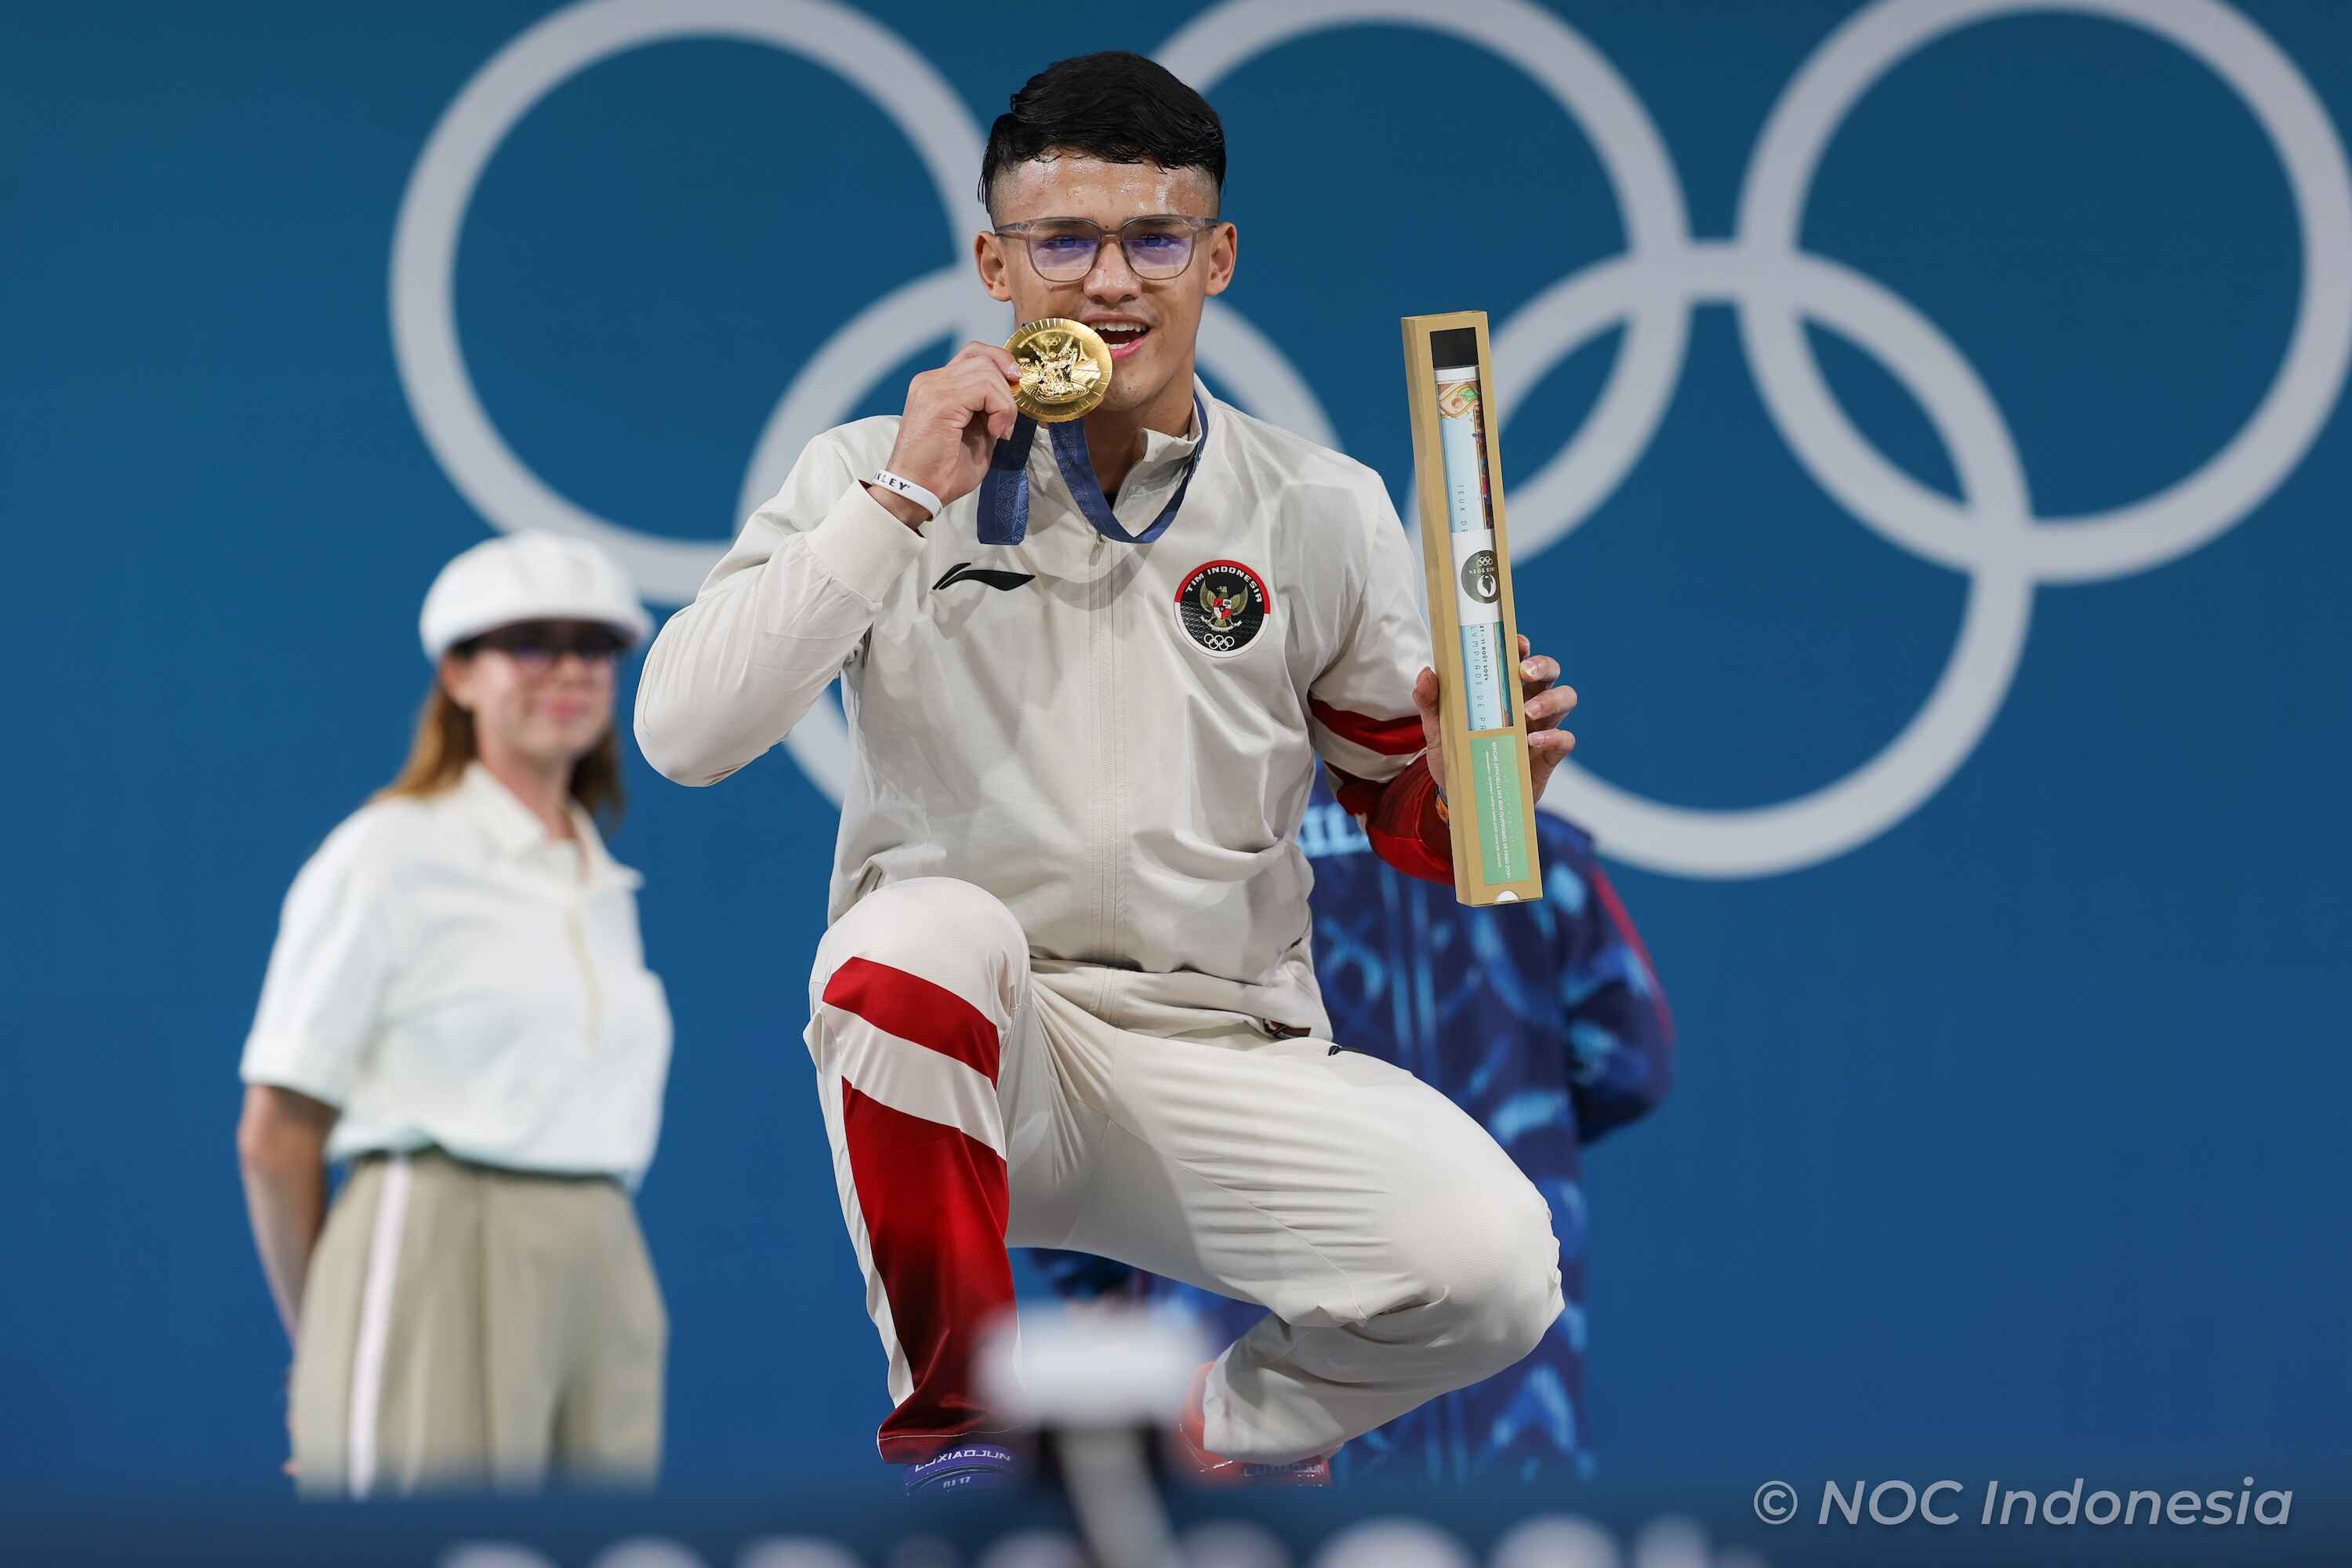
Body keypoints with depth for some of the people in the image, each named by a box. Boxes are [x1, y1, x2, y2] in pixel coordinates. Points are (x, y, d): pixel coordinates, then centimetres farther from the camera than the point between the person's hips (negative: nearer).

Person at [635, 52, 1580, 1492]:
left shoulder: (1322, 512, 8)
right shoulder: (875, 476, 4)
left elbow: (1410, 820, 13)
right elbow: (683, 737, -9)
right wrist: (906, 503, -12)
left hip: (1225, 1059, 1)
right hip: (956, 1051, -1)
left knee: (1493, 1266, -27)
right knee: (930, 929, -38)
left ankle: (1238, 1433, 10)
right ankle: (953, 1431, -15)